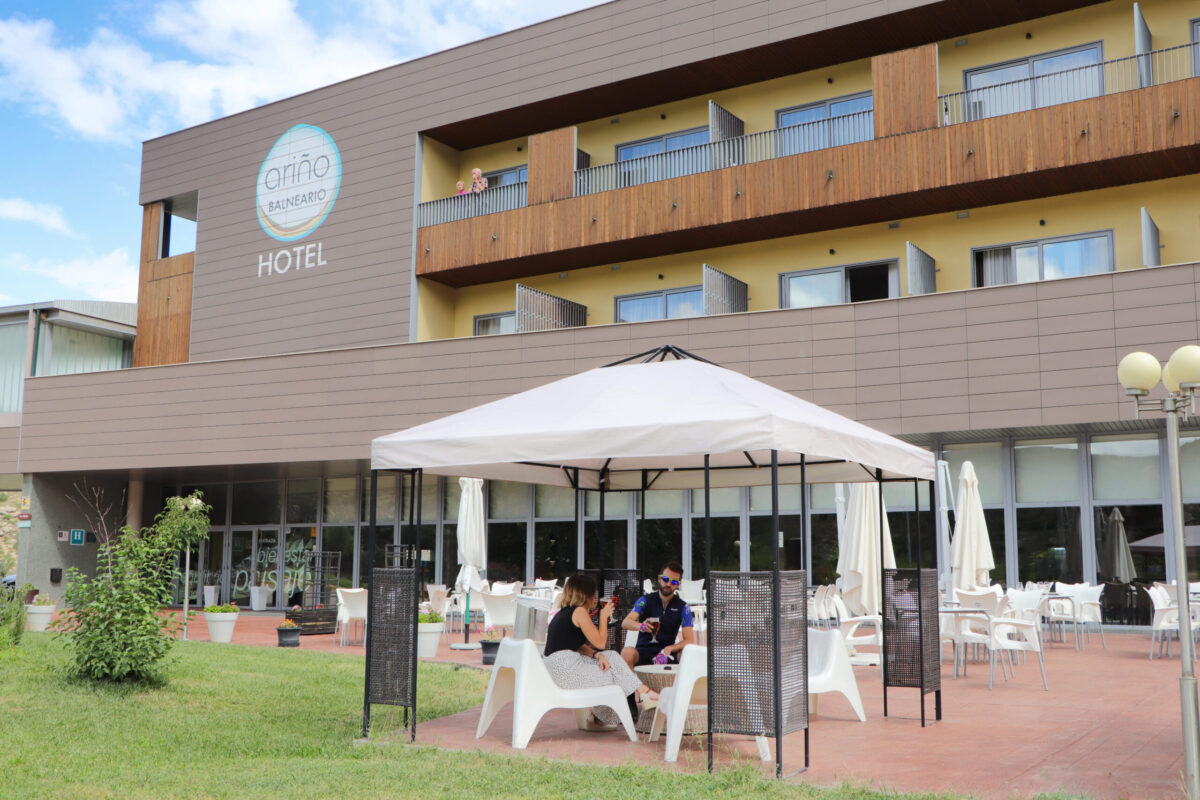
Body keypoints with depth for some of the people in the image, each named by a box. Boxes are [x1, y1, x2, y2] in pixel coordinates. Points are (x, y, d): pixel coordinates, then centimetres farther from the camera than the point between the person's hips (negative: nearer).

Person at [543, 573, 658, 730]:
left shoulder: (563, 613, 18)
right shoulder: (579, 611, -10)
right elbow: (600, 642, -6)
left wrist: (597, 655, 0)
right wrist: (604, 616, 6)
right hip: (566, 671, -9)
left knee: (612, 657, 12)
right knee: (614, 675, 1)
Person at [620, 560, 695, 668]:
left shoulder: (682, 607, 4)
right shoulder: (645, 600, 3)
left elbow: (690, 640, -6)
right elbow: (625, 622, -13)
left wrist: (668, 649, -25)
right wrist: (640, 626, -37)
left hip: (666, 654, 0)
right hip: (643, 651, 0)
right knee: (627, 652, -33)